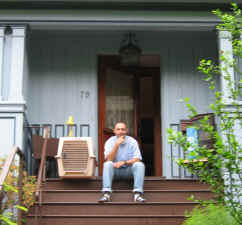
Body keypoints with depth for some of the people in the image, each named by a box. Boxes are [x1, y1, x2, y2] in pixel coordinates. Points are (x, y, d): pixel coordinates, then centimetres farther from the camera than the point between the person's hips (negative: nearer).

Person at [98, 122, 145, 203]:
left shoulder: (132, 141, -3)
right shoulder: (110, 142, -4)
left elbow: (137, 160, -12)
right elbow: (108, 159, -17)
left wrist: (124, 162, -28)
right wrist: (116, 145, -24)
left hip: (128, 170, 1)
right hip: (115, 170, 0)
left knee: (139, 165, -27)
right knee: (107, 164, -31)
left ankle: (137, 194, -36)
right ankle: (106, 194, -40)